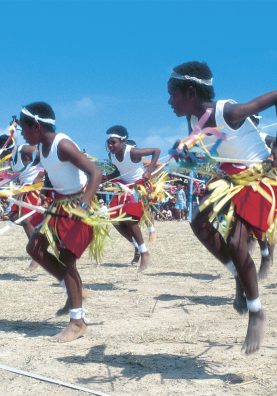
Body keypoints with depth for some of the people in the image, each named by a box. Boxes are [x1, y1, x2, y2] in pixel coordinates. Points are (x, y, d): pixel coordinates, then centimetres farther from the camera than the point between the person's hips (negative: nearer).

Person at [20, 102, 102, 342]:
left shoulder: (62, 145, -24)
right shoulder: (42, 147, 3)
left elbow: (96, 173, -31)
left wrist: (85, 204, -41)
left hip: (78, 205, -9)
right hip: (60, 204, 9)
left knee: (67, 259, -9)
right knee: (35, 248, 8)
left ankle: (78, 322, -1)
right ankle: (74, 290, 20)